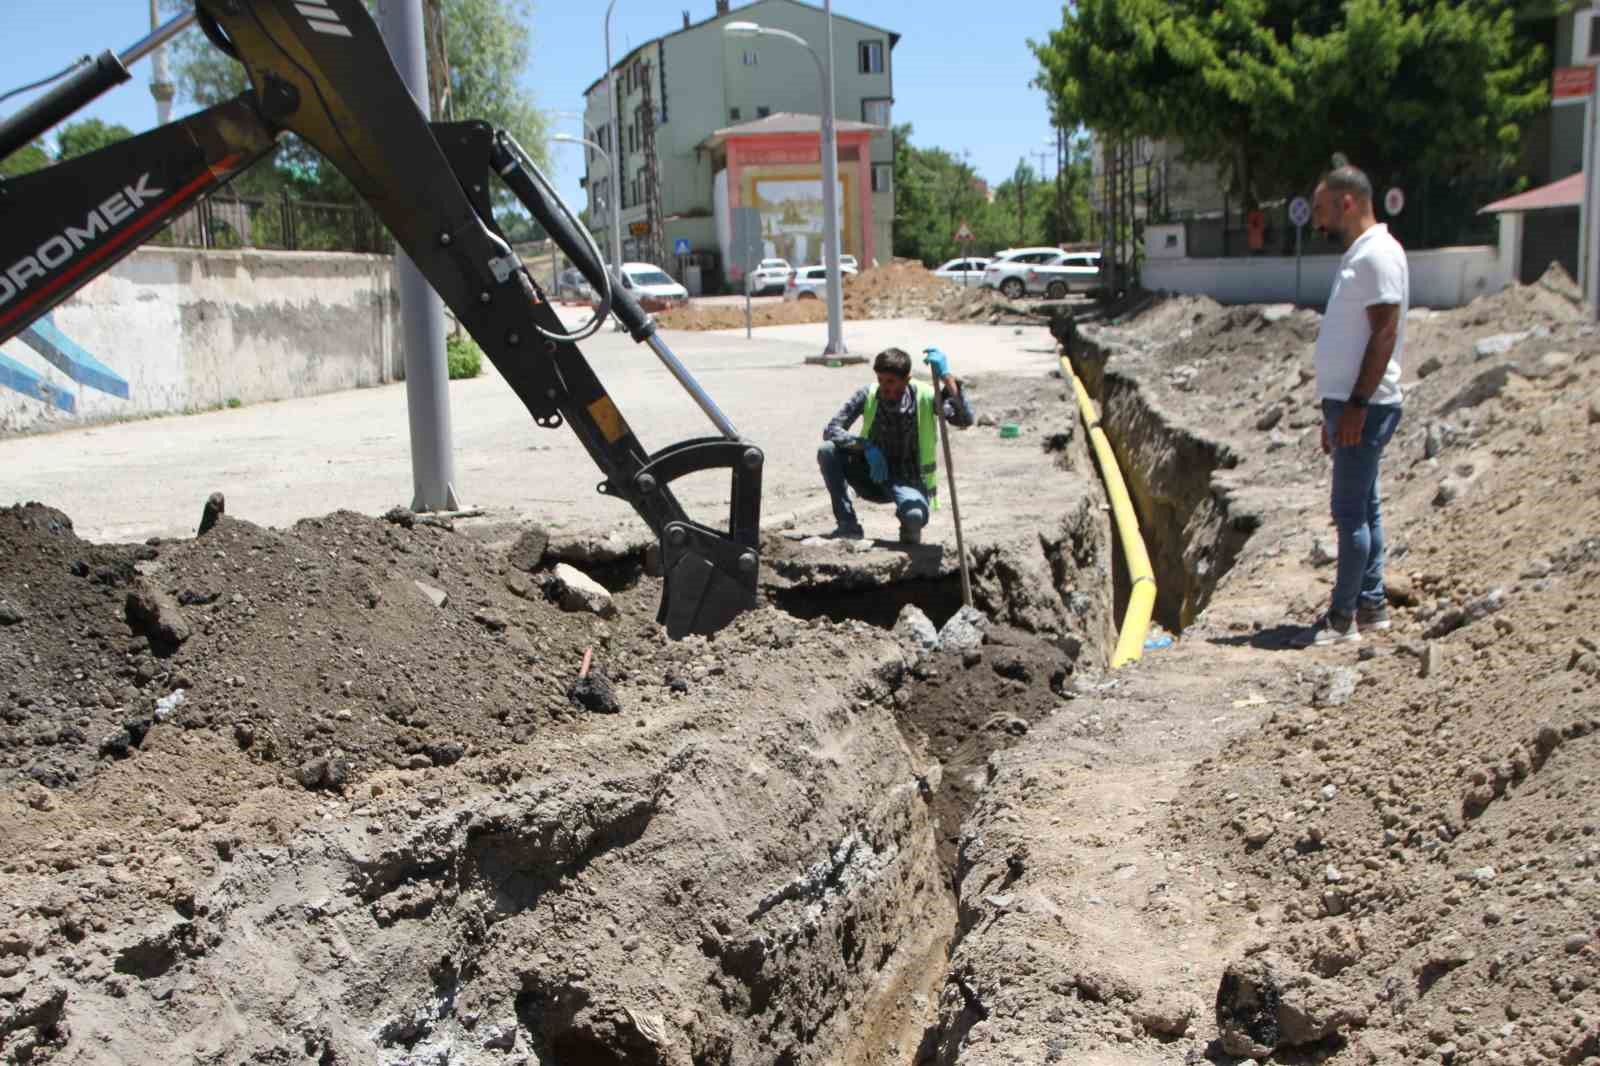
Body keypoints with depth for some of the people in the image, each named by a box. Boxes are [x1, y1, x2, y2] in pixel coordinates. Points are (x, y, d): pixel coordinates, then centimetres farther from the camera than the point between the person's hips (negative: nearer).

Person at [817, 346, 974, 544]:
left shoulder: (925, 397, -16)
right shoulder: (867, 395, -11)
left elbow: (965, 420, -31)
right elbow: (830, 430, -13)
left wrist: (947, 377, -41)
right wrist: (866, 446, -28)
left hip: (909, 482, -3)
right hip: (874, 476, 3)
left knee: (915, 515, -37)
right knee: (827, 451, -21)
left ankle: (910, 529, 5)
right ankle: (848, 525, -11)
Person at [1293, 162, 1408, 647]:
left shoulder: (1378, 254, -13)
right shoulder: (1357, 256, 18)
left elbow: (1385, 333, -20)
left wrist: (1357, 405, -23)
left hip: (1366, 406, -10)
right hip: (1350, 404, 10)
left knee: (1351, 510, -6)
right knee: (1362, 508, 13)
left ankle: (1343, 617, 0)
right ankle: (1371, 605, 21)